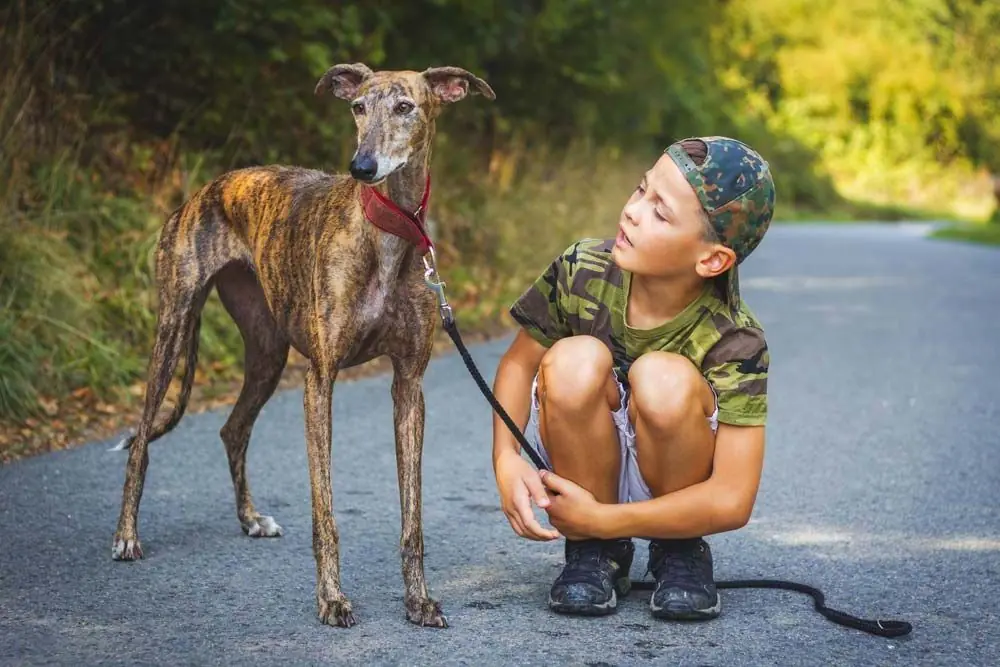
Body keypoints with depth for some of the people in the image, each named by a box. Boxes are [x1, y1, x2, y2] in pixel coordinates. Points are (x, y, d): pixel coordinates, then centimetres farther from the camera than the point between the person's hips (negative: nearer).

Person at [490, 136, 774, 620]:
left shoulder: (735, 343, -24)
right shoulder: (581, 272, -17)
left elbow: (732, 501, -26)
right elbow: (518, 363, -1)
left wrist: (601, 519, -28)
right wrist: (506, 459, -20)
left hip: (674, 490, -2)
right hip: (580, 465, 2)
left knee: (664, 379, -33)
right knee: (574, 360, -29)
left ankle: (680, 550, -5)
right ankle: (594, 553, -9)